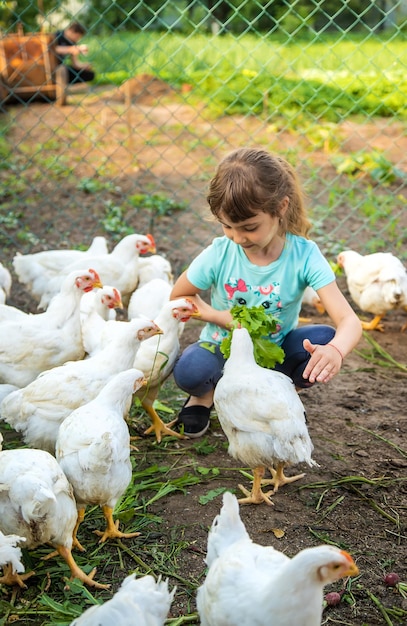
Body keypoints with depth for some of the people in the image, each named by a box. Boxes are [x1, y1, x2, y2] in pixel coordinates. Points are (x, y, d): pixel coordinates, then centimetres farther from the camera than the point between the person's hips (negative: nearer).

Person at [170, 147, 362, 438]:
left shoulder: (304, 255, -21)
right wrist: (222, 318, -19)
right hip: (224, 350, -1)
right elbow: (178, 296, -2)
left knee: (324, 338, -28)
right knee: (190, 369, -34)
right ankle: (206, 394, 5)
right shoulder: (219, 254, -18)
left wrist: (335, 351, -52)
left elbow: (350, 321, -28)